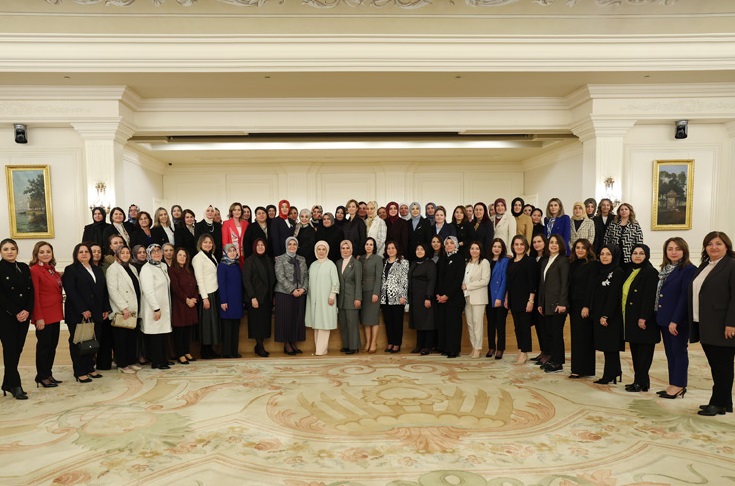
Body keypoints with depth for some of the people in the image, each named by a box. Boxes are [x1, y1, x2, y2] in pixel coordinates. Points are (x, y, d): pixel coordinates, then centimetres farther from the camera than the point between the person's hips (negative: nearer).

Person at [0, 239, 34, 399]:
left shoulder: (24, 268, 10)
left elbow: (31, 291, 7)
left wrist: (27, 310, -6)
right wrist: (16, 313, -12)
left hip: (23, 315, 5)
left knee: (18, 349, 7)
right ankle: (15, 386, 3)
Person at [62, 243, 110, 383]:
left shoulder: (98, 270, 16)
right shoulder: (71, 270, -2)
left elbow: (104, 290, 15)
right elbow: (70, 292, -12)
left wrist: (106, 309, 7)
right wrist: (83, 310, -18)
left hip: (95, 314, 5)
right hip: (77, 314, -5)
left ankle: (90, 368, 18)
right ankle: (80, 372, 8)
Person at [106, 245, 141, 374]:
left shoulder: (132, 268, 16)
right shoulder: (113, 269, -5)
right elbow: (112, 290, -13)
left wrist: (138, 308, 11)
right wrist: (124, 308, -17)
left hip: (133, 310, 6)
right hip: (121, 312, -6)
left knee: (133, 337, 9)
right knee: (121, 338, 0)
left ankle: (131, 361, 19)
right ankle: (122, 364, 9)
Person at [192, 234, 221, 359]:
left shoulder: (211, 256, 14)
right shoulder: (198, 258, -9)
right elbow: (199, 278, -14)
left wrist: (217, 293, 7)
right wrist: (205, 298, -18)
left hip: (215, 292, 8)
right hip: (206, 293, -8)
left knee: (214, 320, 11)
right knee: (207, 321, -2)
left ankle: (210, 349, 19)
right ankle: (205, 351, 7)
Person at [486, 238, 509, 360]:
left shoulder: (505, 261, -4)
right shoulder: (488, 261, 10)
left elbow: (504, 280, -10)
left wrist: (500, 298, -16)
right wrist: (484, 298, 3)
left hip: (500, 298, -5)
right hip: (489, 297, 5)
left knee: (500, 324, 1)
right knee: (490, 323, 10)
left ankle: (500, 349, 8)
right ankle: (491, 347, 19)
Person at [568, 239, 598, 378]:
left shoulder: (592, 264, -7)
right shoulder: (572, 264, 13)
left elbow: (591, 287, -13)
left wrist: (587, 306, -17)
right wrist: (567, 304, 7)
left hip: (585, 305, -7)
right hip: (573, 304, 7)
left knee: (583, 336, -4)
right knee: (575, 336, 9)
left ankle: (581, 369, 2)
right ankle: (577, 368, 15)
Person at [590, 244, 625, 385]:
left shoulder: (618, 273, -11)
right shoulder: (600, 272, 12)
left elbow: (614, 296, -17)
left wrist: (605, 315, -19)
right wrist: (594, 313, 10)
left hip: (611, 316, -8)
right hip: (599, 315, 8)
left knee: (610, 346, -2)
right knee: (606, 345, 11)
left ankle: (609, 375, 6)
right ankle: (613, 373, 20)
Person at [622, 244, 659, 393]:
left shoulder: (650, 272, -9)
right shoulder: (630, 272, 15)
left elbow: (649, 297, -16)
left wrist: (643, 317, -20)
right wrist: (625, 316, 14)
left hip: (643, 319, -8)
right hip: (631, 318, 8)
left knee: (643, 351, -2)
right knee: (635, 350, 11)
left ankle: (642, 382, 3)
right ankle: (639, 380, 19)